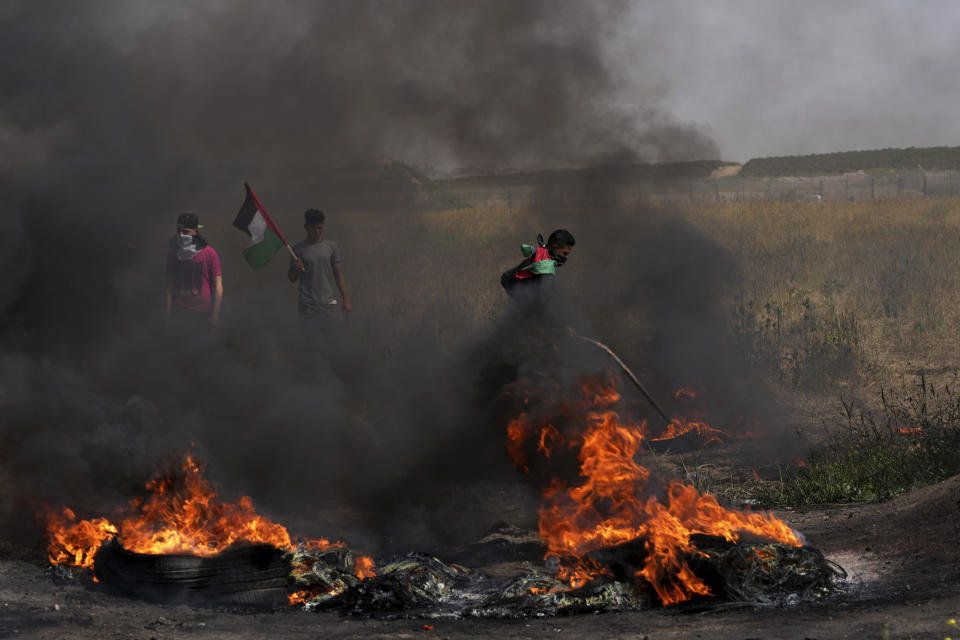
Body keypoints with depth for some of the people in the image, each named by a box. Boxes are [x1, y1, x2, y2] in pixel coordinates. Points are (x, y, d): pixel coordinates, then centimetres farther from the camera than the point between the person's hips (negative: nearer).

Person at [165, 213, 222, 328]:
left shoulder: (209, 254, -3)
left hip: (203, 314, -2)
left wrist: (215, 315, -8)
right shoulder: (172, 254, 6)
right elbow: (170, 287, 7)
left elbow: (218, 286, -3)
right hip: (179, 314, 2)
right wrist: (168, 314, 0)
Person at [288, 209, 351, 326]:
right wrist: (295, 269, -15)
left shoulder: (331, 247, 4)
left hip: (328, 303, 1)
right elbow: (292, 279, 8)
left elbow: (338, 273, 7)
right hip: (307, 305, -1)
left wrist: (345, 300, 3)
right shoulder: (298, 249, 1)